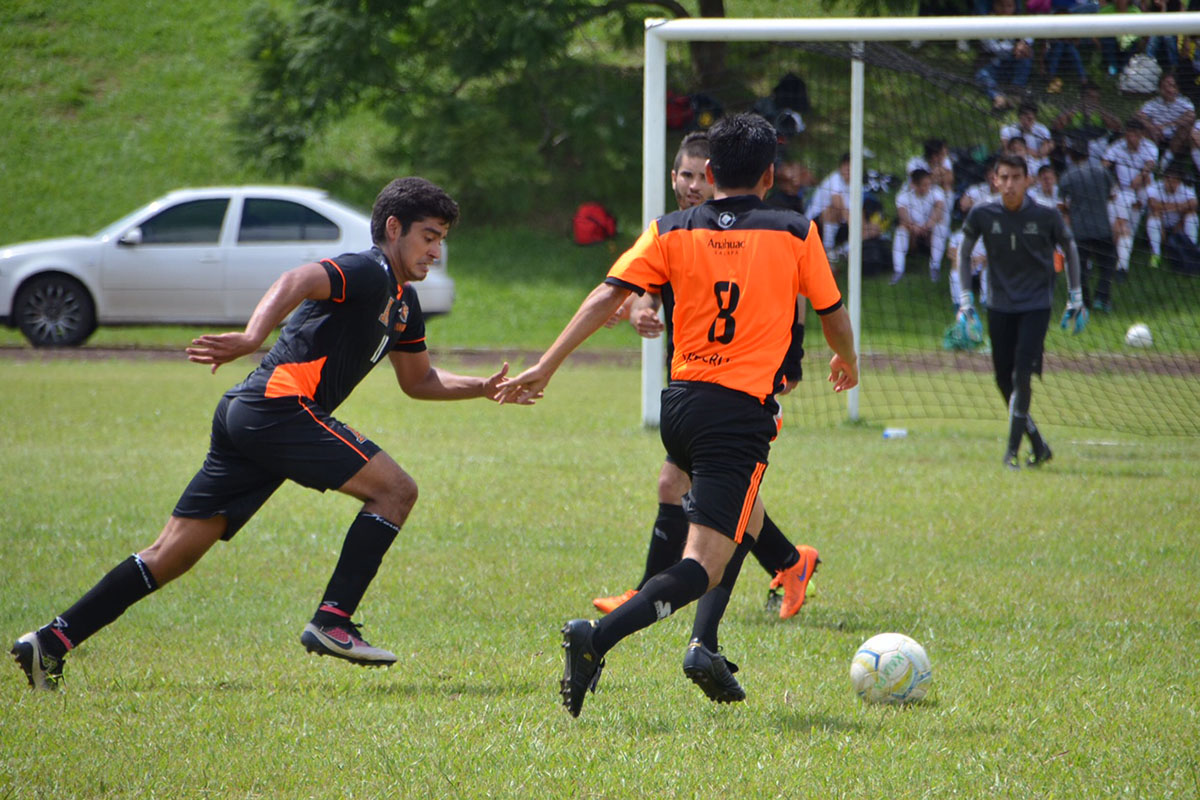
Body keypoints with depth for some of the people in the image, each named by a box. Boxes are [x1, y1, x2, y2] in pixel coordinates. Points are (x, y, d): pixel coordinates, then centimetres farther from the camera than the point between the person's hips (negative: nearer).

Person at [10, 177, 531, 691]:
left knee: (172, 555, 5)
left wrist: (483, 388, 25)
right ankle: (331, 621, -13)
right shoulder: (368, 272, -6)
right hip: (278, 405, -10)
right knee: (395, 489, -9)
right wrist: (253, 338, -41)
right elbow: (297, 281, -24)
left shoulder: (404, 302, 25)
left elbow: (419, 381, 37)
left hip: (243, 416, 10)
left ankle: (53, 641, 1)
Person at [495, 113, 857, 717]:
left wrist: (545, 367, -3)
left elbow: (606, 296, -4)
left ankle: (706, 647, 19)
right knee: (702, 567, -9)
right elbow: (833, 315, 13)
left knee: (742, 518, 31)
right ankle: (598, 637, -32)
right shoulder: (796, 235, 2)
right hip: (744, 412, -5)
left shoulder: (671, 232, 5)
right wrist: (846, 361, 34)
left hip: (681, 405, 5)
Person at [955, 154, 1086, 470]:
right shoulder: (982, 215, -6)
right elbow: (964, 253, 10)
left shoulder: (1046, 216, -9)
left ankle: (1012, 451, -10)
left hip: (1036, 306, -3)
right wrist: (966, 299, 5)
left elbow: (1069, 249, 7)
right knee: (1004, 380, 3)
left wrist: (1075, 299, 8)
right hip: (999, 307, 3)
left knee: (1022, 374, -16)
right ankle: (1038, 446, 19)